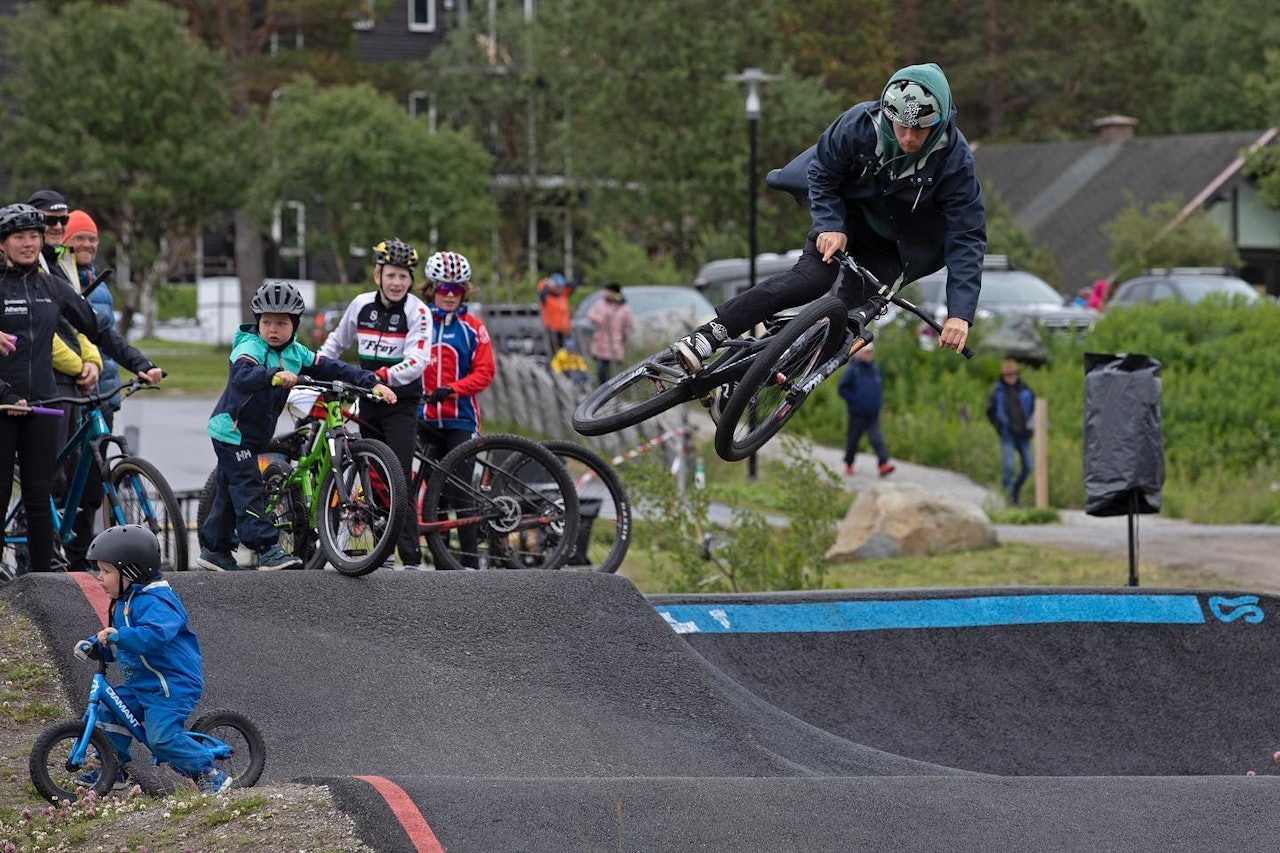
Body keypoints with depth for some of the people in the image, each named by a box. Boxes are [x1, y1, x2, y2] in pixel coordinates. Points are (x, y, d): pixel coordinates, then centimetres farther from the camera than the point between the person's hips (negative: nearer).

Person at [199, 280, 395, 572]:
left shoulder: (295, 353, 1)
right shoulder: (250, 348, -20)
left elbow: (332, 368, -1)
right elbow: (241, 376, -41)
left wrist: (373, 383, -8)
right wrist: (275, 376, -58)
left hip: (253, 434, 8)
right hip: (232, 429, -8)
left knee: (229, 490, 15)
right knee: (247, 488, -12)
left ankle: (214, 549, 24)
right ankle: (267, 550, -17)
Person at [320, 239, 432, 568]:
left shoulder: (417, 312, -11)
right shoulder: (362, 305, 4)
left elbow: (417, 362, -22)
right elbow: (337, 341, 21)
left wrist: (383, 376, -35)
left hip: (402, 404, -5)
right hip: (369, 404, 5)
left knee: (399, 479, -13)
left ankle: (411, 557, -15)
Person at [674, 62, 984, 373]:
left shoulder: (955, 160, -27)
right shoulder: (860, 124, -26)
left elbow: (967, 237, -27)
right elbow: (822, 174, -8)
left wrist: (960, 313, -35)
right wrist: (829, 226, -24)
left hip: (891, 246, 1)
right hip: (848, 217, -1)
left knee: (852, 312, -18)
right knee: (813, 276, -25)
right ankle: (709, 335, -32)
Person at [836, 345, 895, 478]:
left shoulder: (875, 368, 9)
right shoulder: (853, 369, -8)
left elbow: (880, 386, 25)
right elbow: (842, 388, -7)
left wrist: (879, 401, 12)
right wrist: (854, 400, -12)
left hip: (873, 413, 4)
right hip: (857, 412, -4)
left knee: (877, 438, -9)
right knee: (853, 439, 8)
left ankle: (884, 464, -19)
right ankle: (848, 465, 24)